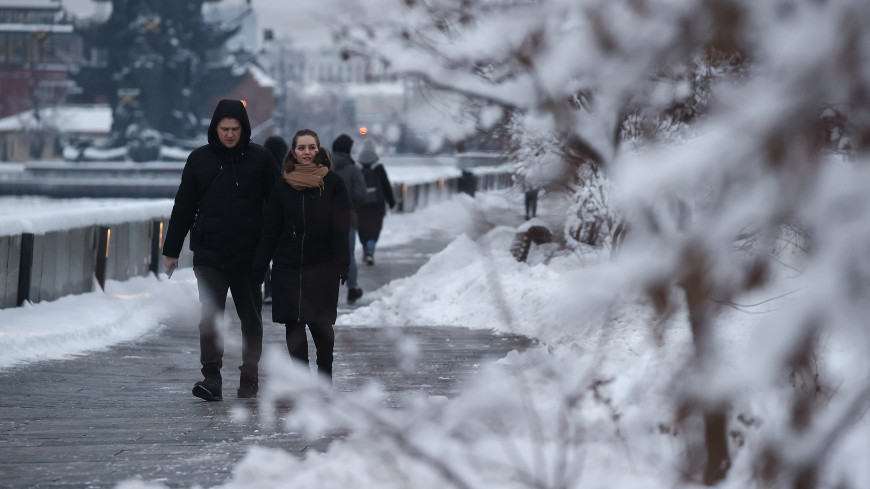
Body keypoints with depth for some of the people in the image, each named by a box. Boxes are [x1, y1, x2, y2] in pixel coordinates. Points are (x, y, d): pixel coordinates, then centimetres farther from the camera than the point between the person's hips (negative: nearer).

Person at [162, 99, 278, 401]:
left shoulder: (260, 159, 2)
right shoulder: (199, 159, 5)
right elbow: (183, 207, 11)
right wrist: (171, 250, 10)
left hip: (249, 256, 0)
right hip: (209, 254, 0)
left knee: (250, 318, 8)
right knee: (209, 316, -11)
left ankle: (249, 377, 19)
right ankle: (211, 378, -14)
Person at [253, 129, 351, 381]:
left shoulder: (333, 183, 0)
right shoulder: (282, 186, 7)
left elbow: (341, 228, -2)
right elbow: (270, 230, 9)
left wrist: (342, 265, -8)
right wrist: (259, 266, 5)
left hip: (322, 266, -2)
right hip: (287, 266, 2)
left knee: (321, 323, -2)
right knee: (293, 325, 1)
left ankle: (325, 372, 18)